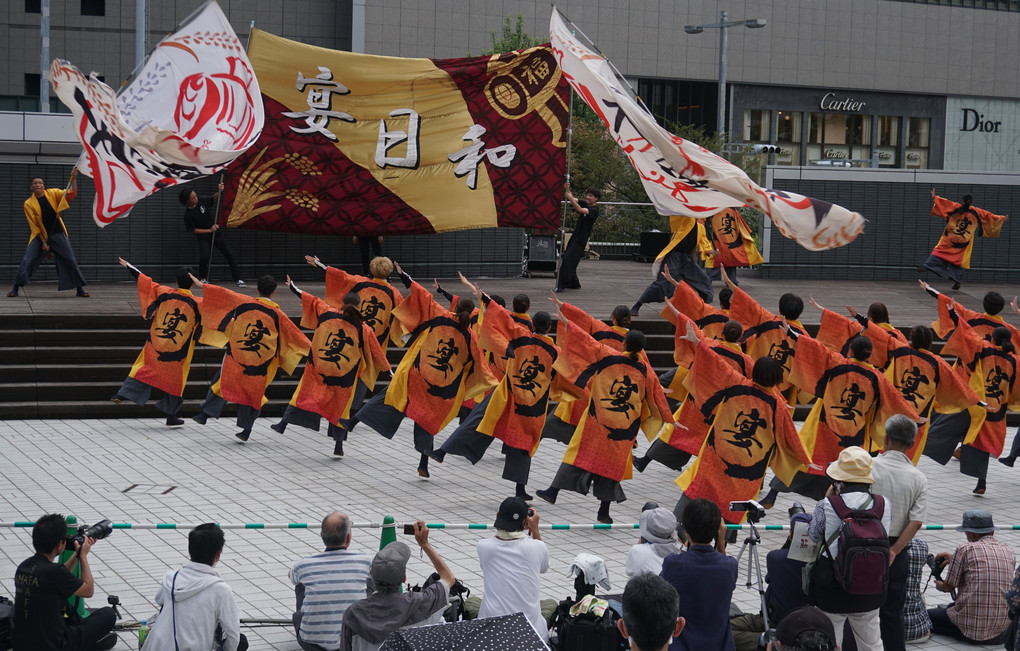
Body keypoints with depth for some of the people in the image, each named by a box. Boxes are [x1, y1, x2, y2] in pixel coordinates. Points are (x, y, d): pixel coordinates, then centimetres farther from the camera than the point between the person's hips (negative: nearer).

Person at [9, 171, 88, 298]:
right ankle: (15, 289, -2)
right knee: (27, 261, -10)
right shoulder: (29, 204, -6)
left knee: (70, 261, 1)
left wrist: (74, 178, -22)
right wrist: (43, 242, -9)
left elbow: (72, 193, -10)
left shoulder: (53, 193, -2)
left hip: (57, 234, 1)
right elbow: (34, 226, -5)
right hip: (40, 235, -1)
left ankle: (80, 289, 11)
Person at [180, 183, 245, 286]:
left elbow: (213, 198, 11)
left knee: (230, 254, -5)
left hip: (217, 233, 4)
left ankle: (237, 279, 1)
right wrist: (209, 230, -15)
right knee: (204, 257, -23)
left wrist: (219, 191, -10)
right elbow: (193, 230, -9)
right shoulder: (188, 215, -13)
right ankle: (203, 278, 5)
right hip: (204, 238, -4)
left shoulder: (201, 201, -4)